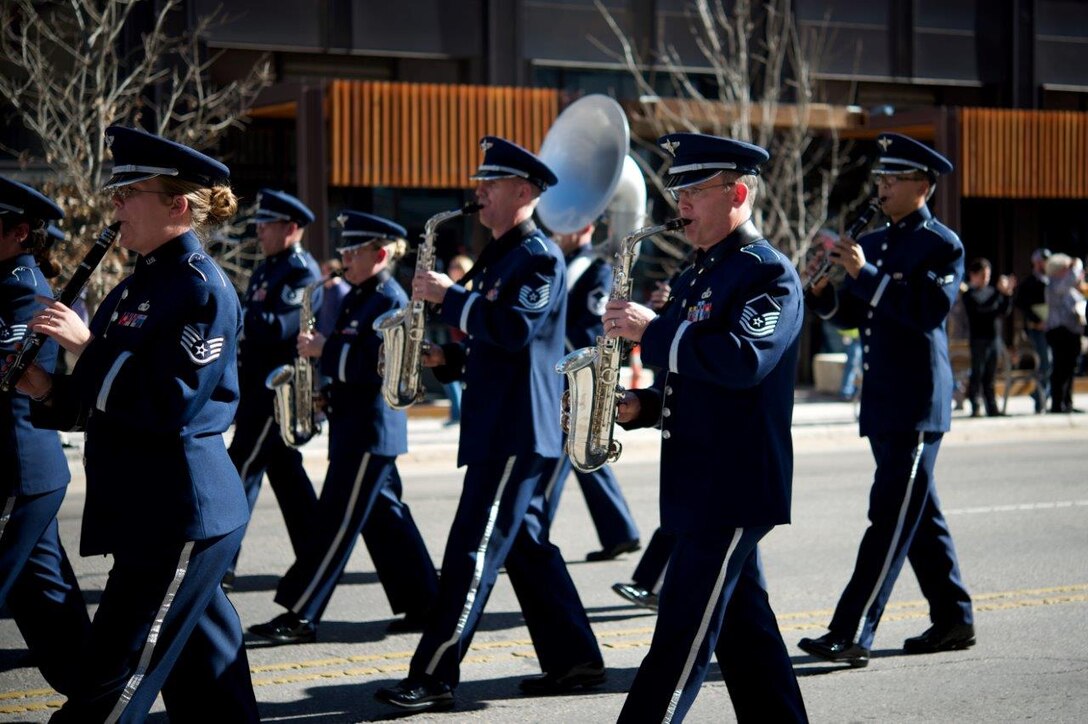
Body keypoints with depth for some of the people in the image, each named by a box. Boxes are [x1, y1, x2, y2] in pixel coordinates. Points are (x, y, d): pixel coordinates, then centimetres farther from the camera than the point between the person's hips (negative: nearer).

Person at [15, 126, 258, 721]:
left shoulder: (201, 288, -13)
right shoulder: (138, 287, 14)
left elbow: (168, 405, -23)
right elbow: (105, 403, 17)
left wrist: (87, 345, -19)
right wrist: (50, 392, -1)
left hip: (183, 515, -9)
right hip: (147, 512, 9)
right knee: (206, 674, 15)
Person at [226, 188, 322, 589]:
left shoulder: (303, 273, -12)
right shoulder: (266, 269, 17)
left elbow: (276, 328, -24)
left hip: (277, 389, -10)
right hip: (257, 388, 10)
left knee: (242, 472, -9)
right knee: (286, 473, 12)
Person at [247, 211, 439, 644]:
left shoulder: (390, 300, -13)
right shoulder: (357, 297, 15)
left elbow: (376, 365, -22)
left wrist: (323, 350, -18)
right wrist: (319, 350, 4)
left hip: (370, 429, -10)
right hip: (354, 425, 10)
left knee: (337, 521, -7)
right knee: (386, 517, 13)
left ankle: (300, 616, -6)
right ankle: (423, 604, 20)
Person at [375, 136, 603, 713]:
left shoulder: (539, 255, -11)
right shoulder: (497, 257, 19)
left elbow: (514, 329, -24)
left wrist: (449, 296, -19)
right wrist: (448, 359, 7)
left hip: (516, 432, -10)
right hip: (498, 428, 10)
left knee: (472, 552, -9)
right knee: (526, 547, 13)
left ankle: (434, 676, -7)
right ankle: (574, 660, 19)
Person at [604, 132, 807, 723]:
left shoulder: (769, 273, -12)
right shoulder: (698, 275, 17)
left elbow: (743, 360, -28)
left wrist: (651, 330, -22)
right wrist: (644, 406, 6)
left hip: (733, 488, -9)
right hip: (699, 484, 9)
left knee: (682, 636, -8)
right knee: (743, 629, 13)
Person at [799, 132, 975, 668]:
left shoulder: (943, 245, -7)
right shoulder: (872, 243, 15)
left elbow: (928, 312, -19)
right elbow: (851, 316, 17)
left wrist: (865, 274, -22)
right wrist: (824, 293, -3)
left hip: (917, 405, -8)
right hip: (881, 402, 8)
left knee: (891, 516, -10)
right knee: (919, 514, 14)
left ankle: (851, 634, -14)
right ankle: (954, 621, 24)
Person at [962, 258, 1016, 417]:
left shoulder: (991, 291, 13)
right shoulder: (970, 293, -3)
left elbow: (1004, 311, 11)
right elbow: (980, 308, -21)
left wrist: (1008, 294, -5)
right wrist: (999, 292, -23)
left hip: (995, 338, 6)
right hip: (979, 339, -5)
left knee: (990, 377, 8)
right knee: (977, 374, -5)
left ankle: (992, 407, 10)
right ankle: (975, 408, -4)